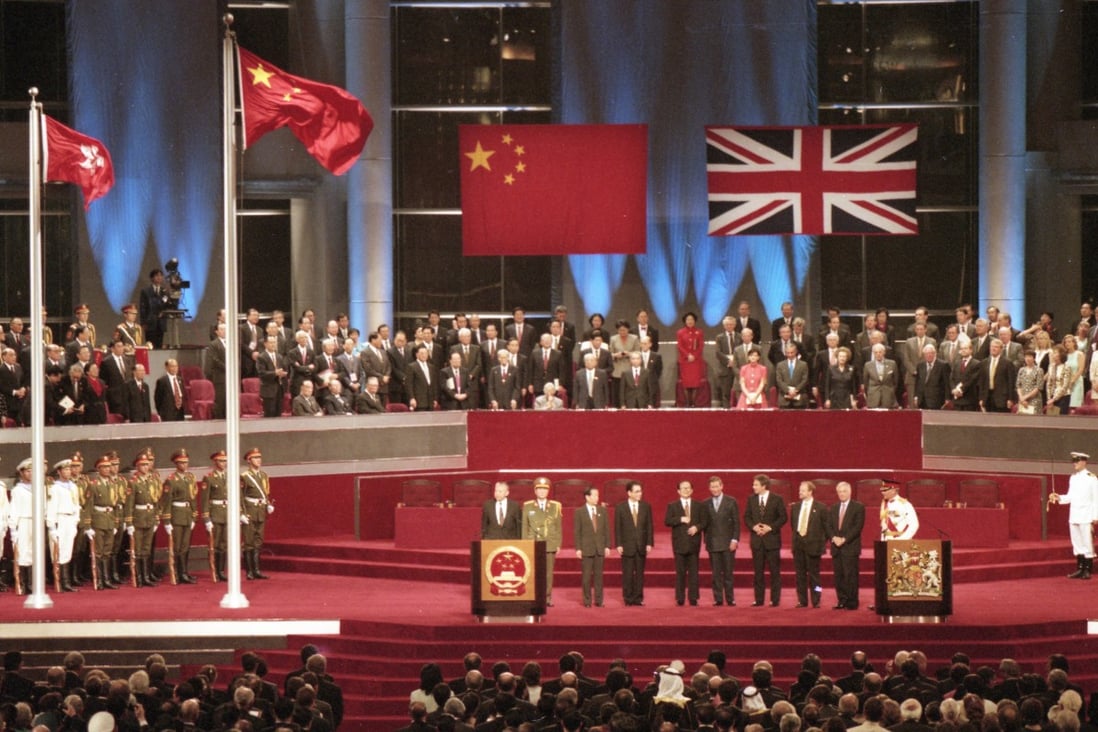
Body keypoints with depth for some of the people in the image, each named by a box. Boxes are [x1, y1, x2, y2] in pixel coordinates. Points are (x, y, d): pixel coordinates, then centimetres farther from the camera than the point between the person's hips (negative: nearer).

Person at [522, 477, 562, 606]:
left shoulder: (555, 506, 9)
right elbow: (524, 527, 8)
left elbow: (559, 527, 10)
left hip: (550, 544, 1)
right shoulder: (527, 506, 8)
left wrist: (558, 544, 4)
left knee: (548, 573, 1)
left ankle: (547, 598, 6)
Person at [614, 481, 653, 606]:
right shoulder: (620, 507, 0)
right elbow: (617, 528, -1)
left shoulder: (646, 506, 6)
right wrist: (619, 545, -7)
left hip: (642, 545, 2)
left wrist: (649, 543, -2)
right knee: (627, 574, 0)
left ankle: (638, 598, 9)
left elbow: (649, 526, 5)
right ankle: (628, 599, 6)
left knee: (640, 573, 5)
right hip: (627, 545, -2)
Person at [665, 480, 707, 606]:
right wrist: (680, 519, -15)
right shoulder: (672, 506, 7)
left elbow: (704, 521, 5)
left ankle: (693, 598, 1)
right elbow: (667, 521, -3)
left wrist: (697, 527, -15)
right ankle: (680, 599, 3)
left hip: (694, 542, 1)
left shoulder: (699, 506, 11)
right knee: (680, 572, 0)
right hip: (679, 543, -1)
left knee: (693, 572, 0)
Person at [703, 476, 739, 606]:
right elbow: (705, 523, 10)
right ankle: (718, 599, 3)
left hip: (728, 542, -2)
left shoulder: (731, 502, 2)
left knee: (728, 572, -1)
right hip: (713, 543, 2)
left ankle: (730, 599, 3)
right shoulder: (706, 504, 8)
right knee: (716, 573, 1)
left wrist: (735, 540, -7)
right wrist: (706, 541, 3)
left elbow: (736, 522, 1)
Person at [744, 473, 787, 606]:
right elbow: (747, 517, 9)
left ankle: (775, 599, 4)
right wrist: (753, 526, -9)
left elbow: (783, 518, -3)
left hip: (772, 539, -3)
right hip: (757, 540, 3)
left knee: (774, 571, 0)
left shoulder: (777, 499, -3)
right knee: (758, 571, 5)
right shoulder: (751, 499, 7)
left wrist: (770, 527, -14)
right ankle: (759, 599, 8)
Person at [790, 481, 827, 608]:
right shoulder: (795, 507, 10)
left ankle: (815, 601, 4)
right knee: (800, 574, 6)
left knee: (814, 574, -1)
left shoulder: (820, 508, -4)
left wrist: (822, 542, -3)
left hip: (813, 544, -5)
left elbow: (826, 526, 0)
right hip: (798, 544, 5)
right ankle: (802, 600, 12)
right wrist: (796, 537, 13)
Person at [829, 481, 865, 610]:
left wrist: (844, 539, -14)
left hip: (850, 546, -5)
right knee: (839, 575, 3)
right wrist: (834, 538, -7)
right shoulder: (833, 508, 17)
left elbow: (858, 526, -8)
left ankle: (852, 602, -5)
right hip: (836, 547, 5)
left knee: (851, 575, -7)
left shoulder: (858, 507, 1)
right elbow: (829, 526, 13)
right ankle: (842, 601, 7)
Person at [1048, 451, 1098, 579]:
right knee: (1077, 543, 9)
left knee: (1087, 543, -2)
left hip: (1086, 517, -7)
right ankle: (1080, 569, 16)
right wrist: (1059, 498, 1)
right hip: (1074, 516, 7)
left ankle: (1087, 570, 4)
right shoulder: (1073, 478, 12)